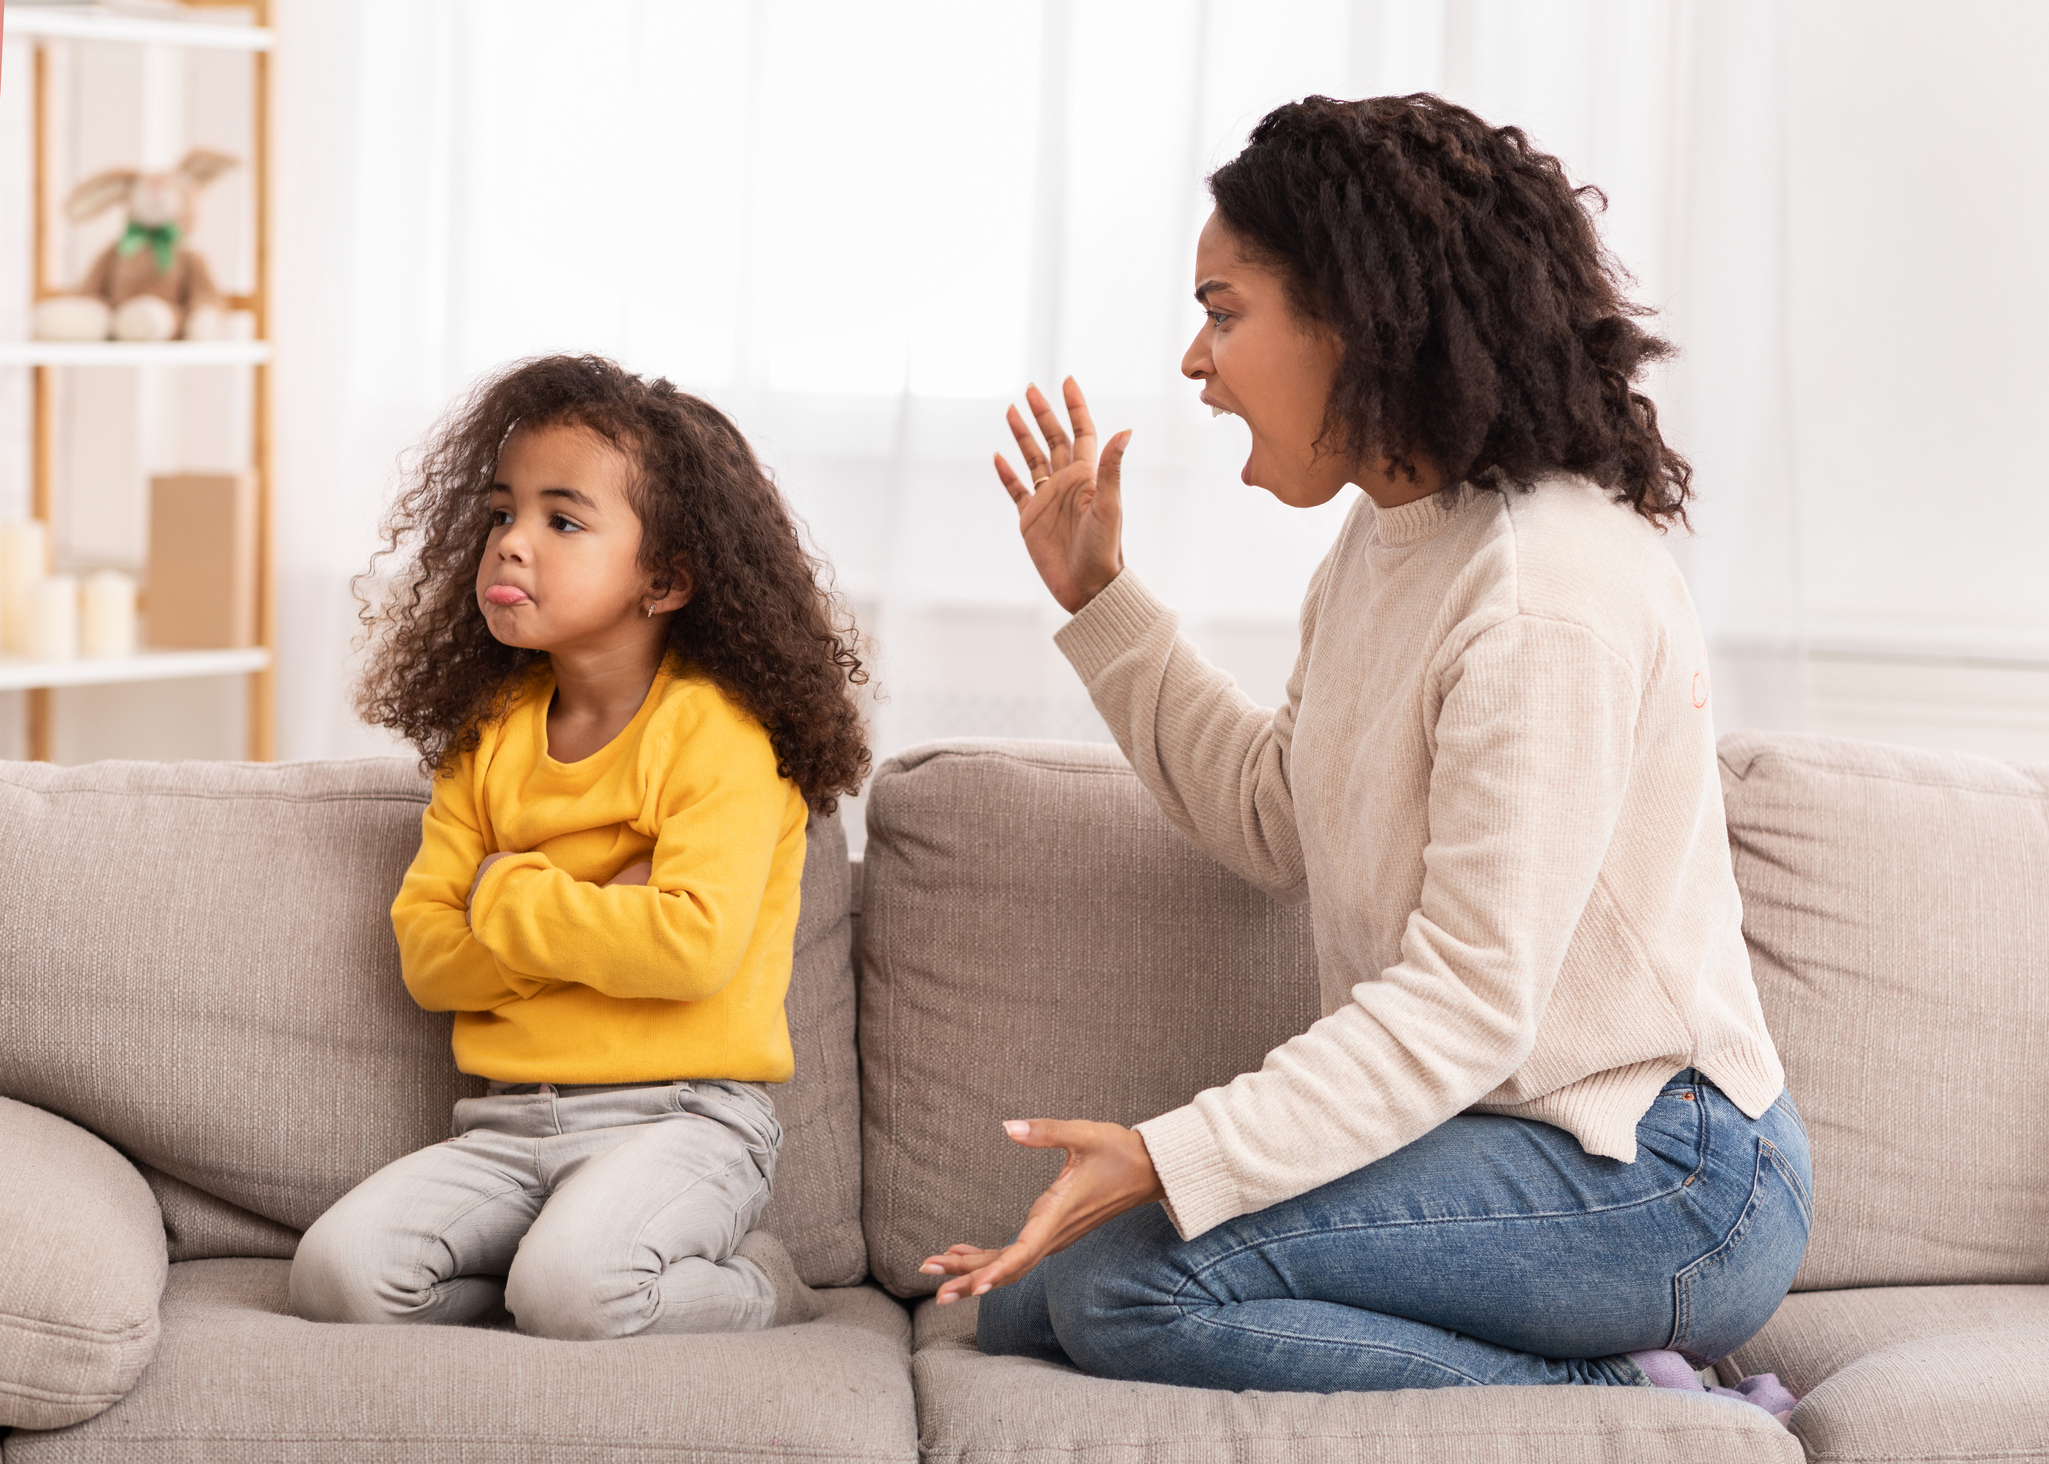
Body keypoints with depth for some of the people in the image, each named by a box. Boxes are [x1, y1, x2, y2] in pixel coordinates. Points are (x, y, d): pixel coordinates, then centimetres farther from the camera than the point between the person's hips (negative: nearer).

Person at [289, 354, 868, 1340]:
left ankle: (757, 1289, -3)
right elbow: (424, 953, 5)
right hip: (510, 1125, 5)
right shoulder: (490, 735, 12)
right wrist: (594, 924, -11)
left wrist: (510, 897, -10)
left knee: (574, 1285, -33)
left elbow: (693, 945, -21)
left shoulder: (715, 732, -7)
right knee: (338, 1270, -18)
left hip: (682, 1117, -5)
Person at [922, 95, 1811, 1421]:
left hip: (1656, 1185, -10)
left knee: (1128, 1285, -23)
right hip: (1505, 1133, 10)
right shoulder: (1388, 540, 10)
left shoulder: (1547, 592, -21)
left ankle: (1623, 1404, -12)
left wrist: (1171, 1159, -28)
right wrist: (1100, 597, 18)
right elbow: (1283, 829, 20)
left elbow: (1468, 1002, -24)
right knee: (1024, 1307, 3)